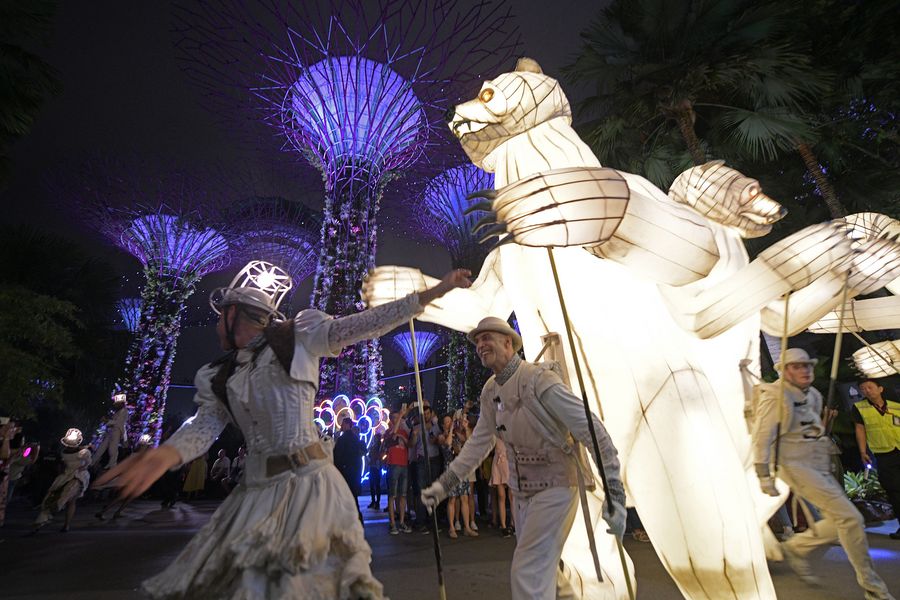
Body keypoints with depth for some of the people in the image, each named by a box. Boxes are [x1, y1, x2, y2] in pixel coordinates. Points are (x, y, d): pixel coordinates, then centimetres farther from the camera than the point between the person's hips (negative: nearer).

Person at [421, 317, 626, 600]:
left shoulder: (539, 380, -23)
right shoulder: (490, 391, 1)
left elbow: (594, 432, -22)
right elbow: (478, 444, 9)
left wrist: (614, 494, -24)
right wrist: (443, 483, 6)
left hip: (555, 488, -7)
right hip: (522, 490, 8)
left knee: (528, 575, -8)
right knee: (541, 568, 22)